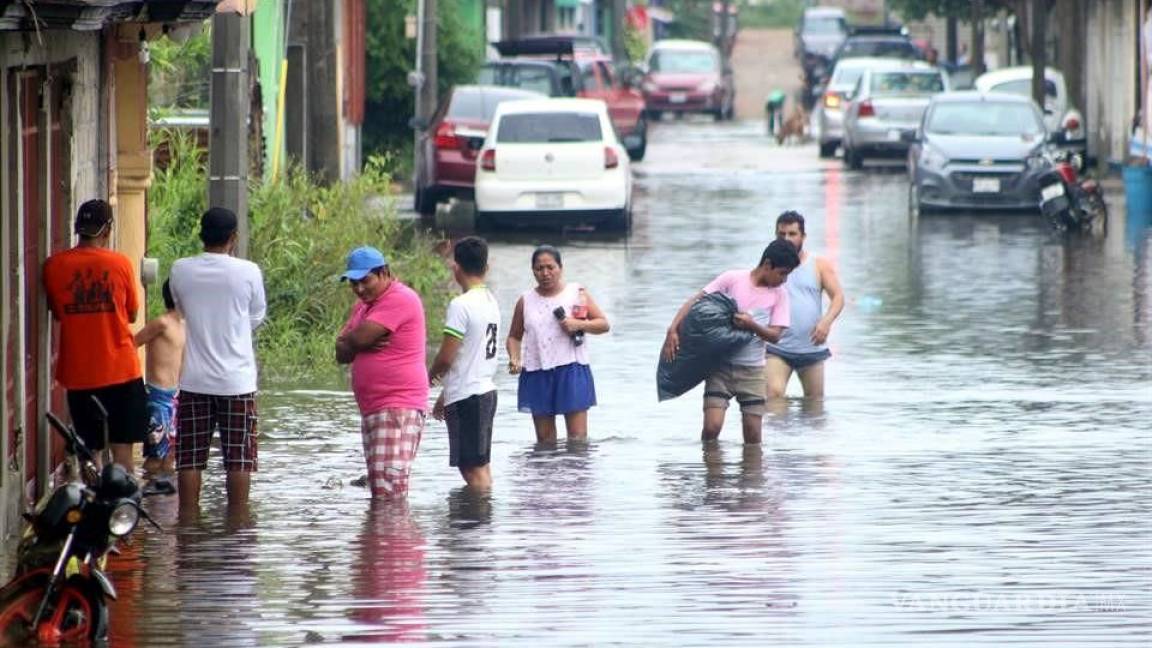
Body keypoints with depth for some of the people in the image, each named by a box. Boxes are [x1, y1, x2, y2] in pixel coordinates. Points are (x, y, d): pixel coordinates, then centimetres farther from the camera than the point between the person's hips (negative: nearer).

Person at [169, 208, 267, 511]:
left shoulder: (180, 270, -3)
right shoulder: (248, 272, -9)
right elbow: (257, 318, 5)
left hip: (194, 380, 2)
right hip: (237, 380, -2)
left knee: (190, 458, 6)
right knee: (239, 458, 4)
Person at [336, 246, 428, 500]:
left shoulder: (400, 299, -10)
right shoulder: (363, 306, 21)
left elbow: (359, 337, -19)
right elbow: (342, 354, 15)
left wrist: (347, 341, 5)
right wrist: (360, 344, -8)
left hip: (398, 408, -10)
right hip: (372, 409, 10)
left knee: (389, 490, -18)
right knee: (378, 491, 9)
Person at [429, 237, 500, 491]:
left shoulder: (461, 305, -17)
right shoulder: (491, 302, 10)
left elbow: (446, 358, -17)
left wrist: (431, 375, 6)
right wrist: (446, 395, 23)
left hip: (466, 397, -9)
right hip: (486, 390, 9)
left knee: (473, 468, -7)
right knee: (480, 465, 15)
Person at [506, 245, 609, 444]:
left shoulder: (577, 294, 5)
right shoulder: (526, 301, 9)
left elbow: (603, 324, 6)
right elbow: (514, 337, 17)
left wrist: (578, 324, -12)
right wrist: (514, 359, -3)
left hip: (571, 370, -2)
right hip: (537, 374, 2)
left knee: (578, 438, -7)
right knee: (544, 440, 4)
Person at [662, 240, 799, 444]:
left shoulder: (779, 294, 3)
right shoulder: (732, 279, -6)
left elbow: (774, 335, 0)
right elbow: (695, 301, -6)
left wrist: (751, 325, -21)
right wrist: (673, 330, -17)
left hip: (752, 369, 2)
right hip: (721, 365, -2)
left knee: (753, 434, 0)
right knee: (712, 427, -13)